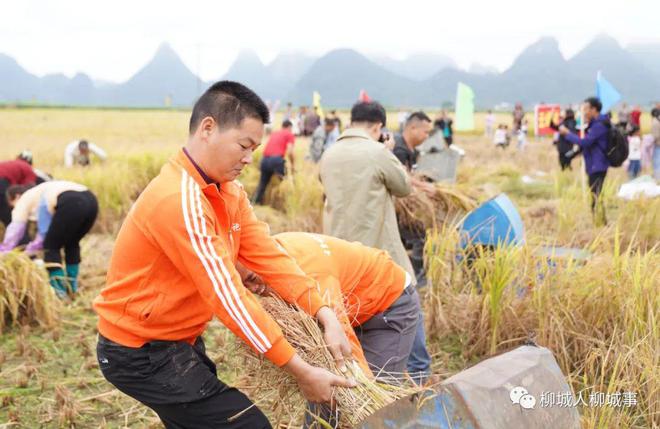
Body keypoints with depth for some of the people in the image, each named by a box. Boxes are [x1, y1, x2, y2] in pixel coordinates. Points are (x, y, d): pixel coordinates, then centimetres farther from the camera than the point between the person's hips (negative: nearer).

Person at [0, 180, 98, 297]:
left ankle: (58, 290, 2)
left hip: (71, 204, -8)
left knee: (51, 246, 6)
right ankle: (72, 286, 30)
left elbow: (15, 229, 19)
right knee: (71, 244, 27)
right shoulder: (42, 196, 41)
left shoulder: (25, 199, 20)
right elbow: (45, 232, 41)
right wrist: (29, 250, 48)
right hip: (91, 200, 8)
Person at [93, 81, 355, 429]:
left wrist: (325, 316, -17)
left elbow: (268, 255, -5)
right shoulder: (179, 200, -28)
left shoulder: (228, 190, 3)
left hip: (180, 340, 9)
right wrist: (300, 371, -27)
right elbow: (228, 296, -30)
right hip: (141, 353, -9)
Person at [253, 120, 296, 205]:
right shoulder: (290, 135, 8)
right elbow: (290, 151, -5)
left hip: (265, 159, 6)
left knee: (262, 184, 16)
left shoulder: (274, 133, 26)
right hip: (277, 159, -6)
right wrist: (292, 164, 7)